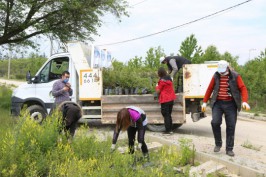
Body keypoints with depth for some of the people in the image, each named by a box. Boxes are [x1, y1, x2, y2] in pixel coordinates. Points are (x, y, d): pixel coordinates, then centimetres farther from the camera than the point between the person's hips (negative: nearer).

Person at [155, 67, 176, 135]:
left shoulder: (162, 81, -16)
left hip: (165, 100, -8)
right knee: (169, 115, 16)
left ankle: (167, 130, -1)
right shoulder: (169, 78, 8)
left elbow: (158, 91, -12)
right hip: (171, 99, 8)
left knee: (166, 115, -2)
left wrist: (157, 86, 7)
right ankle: (170, 129, 19)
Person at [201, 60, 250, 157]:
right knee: (215, 122, -15)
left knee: (231, 126, 0)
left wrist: (244, 101, -22)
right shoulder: (216, 76, 6)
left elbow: (243, 88, -7)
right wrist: (204, 102, 10)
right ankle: (218, 144, 6)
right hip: (218, 103, 1)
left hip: (230, 104, -1)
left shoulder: (235, 76, -2)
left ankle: (229, 149, 11)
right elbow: (210, 89, 11)